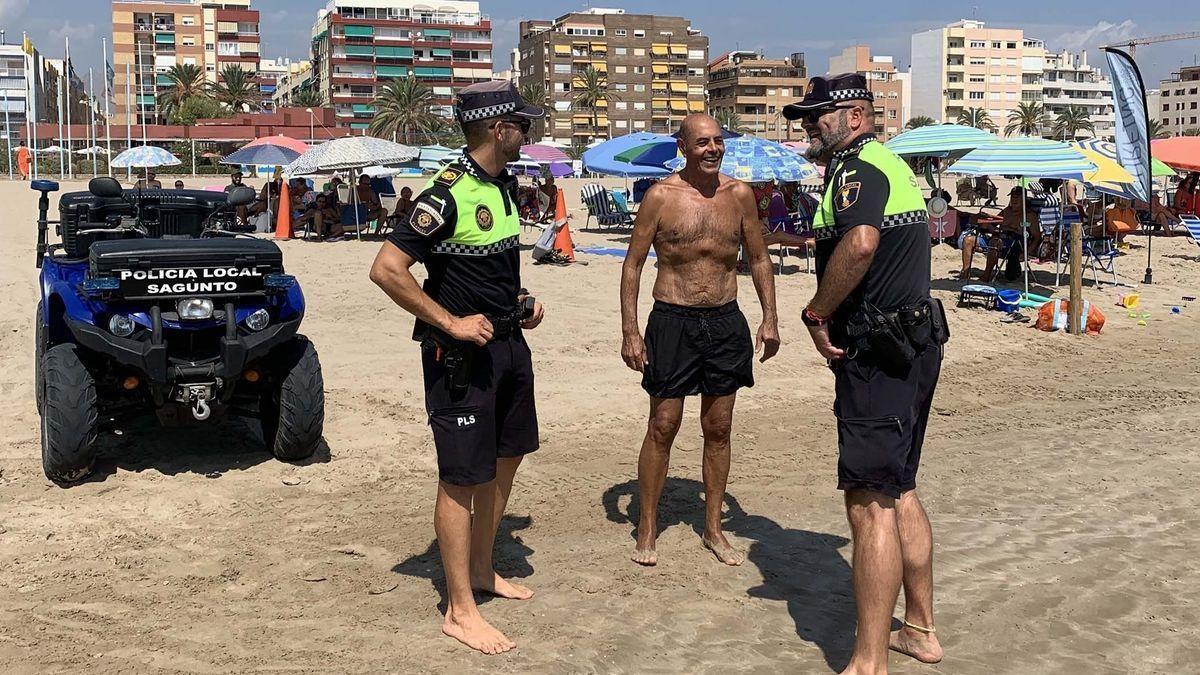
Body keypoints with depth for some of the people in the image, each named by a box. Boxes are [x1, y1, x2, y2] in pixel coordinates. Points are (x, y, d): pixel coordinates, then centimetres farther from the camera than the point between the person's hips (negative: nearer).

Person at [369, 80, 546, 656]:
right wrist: (453, 323, -23)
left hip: (508, 344, 9)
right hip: (461, 354, -9)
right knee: (461, 478, -2)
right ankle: (460, 611, 9)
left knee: (505, 458, 19)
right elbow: (386, 269, -24)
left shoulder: (506, 187, 8)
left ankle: (482, 570, 36)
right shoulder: (448, 194, -20)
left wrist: (520, 301, 8)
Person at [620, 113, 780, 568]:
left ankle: (713, 528, 23)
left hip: (726, 322, 4)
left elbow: (759, 259, 13)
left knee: (718, 428, 10)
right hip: (673, 321, -3)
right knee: (662, 427, 1)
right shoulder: (661, 196, -6)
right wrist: (630, 331, -8)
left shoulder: (739, 195, 4)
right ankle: (647, 529, 15)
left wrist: (769, 319, 6)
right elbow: (633, 264, -3)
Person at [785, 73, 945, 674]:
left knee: (869, 503, -7)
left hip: (876, 354, -11)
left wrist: (817, 312, -22)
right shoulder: (893, 164, 18)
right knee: (899, 490, 19)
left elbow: (860, 242, -33)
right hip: (913, 347, 11)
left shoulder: (857, 168, -14)